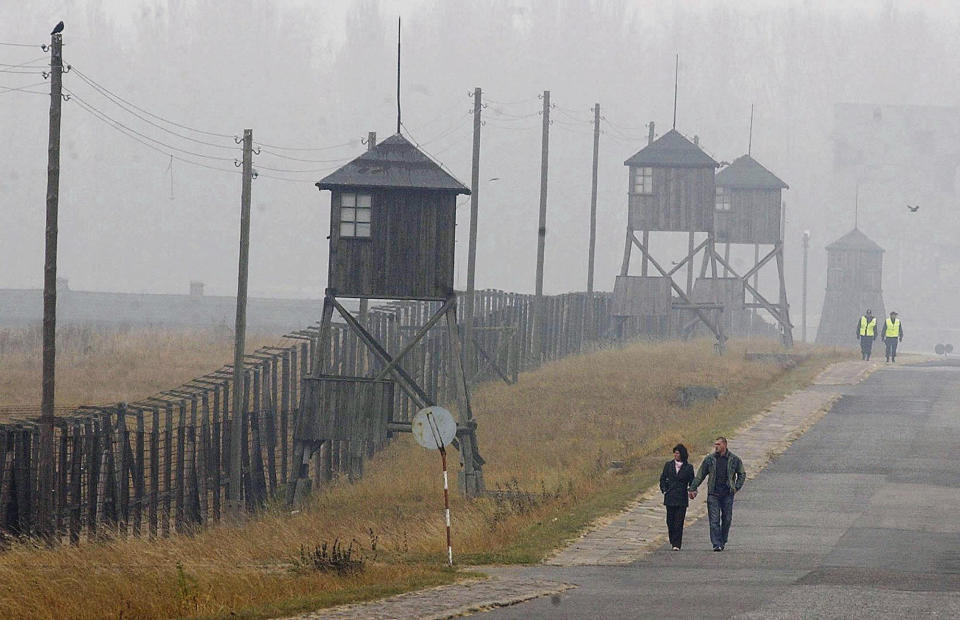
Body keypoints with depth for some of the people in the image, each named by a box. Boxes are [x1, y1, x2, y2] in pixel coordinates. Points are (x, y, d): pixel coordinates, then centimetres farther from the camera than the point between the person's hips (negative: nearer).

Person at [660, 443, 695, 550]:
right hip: (670, 498, 2)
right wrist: (664, 490, 2)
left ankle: (677, 544, -5)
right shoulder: (668, 465, 6)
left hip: (682, 499, -2)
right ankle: (673, 541, 23)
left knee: (679, 522, -6)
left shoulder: (688, 467, 1)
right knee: (670, 521, 4)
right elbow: (663, 478, 12)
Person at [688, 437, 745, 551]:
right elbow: (700, 475, 8)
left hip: (727, 494, 0)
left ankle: (723, 541, 20)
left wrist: (737, 487, 5)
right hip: (713, 493, 0)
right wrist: (693, 489, 3)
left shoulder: (734, 459, 2)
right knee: (714, 520, -7)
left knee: (727, 519, 5)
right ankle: (717, 544, -8)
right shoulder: (709, 459, 3)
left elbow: (742, 474, 15)